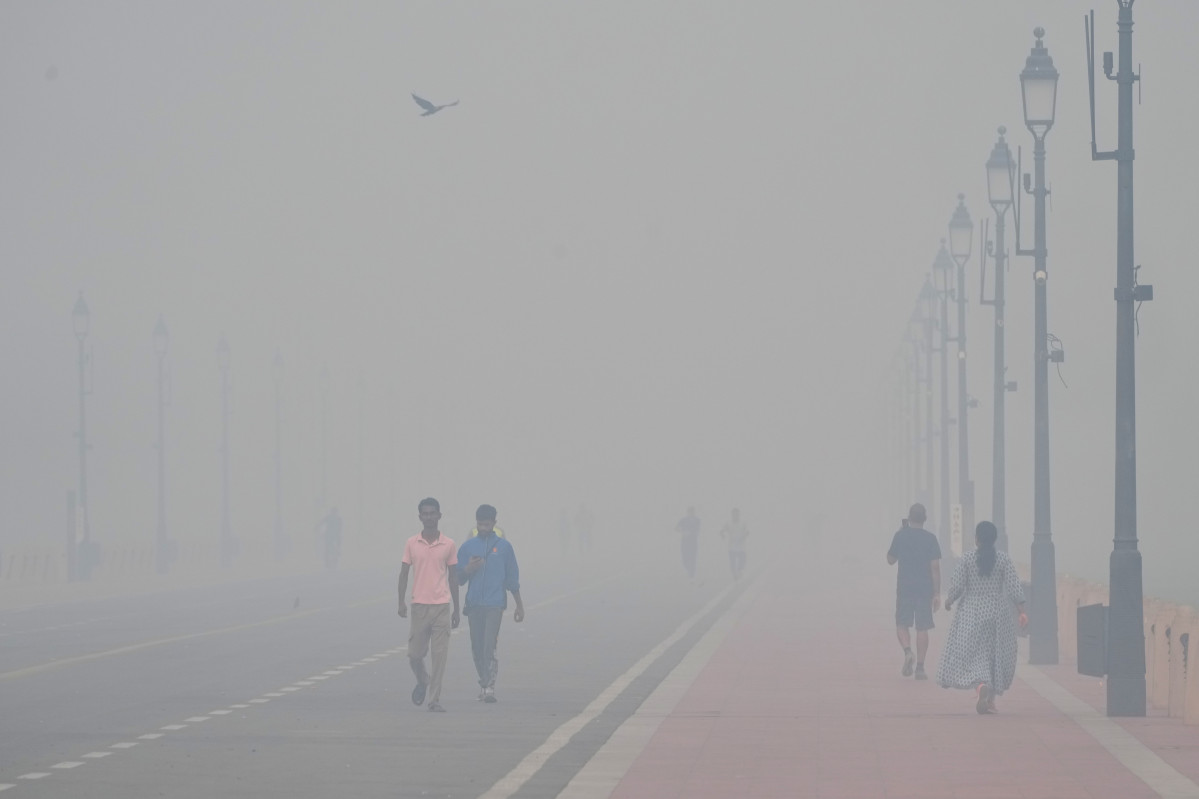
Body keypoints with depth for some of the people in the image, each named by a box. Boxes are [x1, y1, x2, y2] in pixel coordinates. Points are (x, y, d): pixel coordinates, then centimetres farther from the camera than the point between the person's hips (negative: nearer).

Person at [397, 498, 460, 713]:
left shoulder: (448, 545, 5)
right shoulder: (412, 544, 4)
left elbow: (453, 577, 10)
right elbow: (404, 573, 7)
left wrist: (456, 609, 10)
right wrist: (401, 602, -5)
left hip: (442, 606, 0)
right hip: (419, 605, 0)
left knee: (440, 655, -4)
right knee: (415, 655, 2)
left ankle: (435, 700, 1)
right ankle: (422, 681, 33)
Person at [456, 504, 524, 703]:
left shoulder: (504, 546, 5)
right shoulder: (467, 547, 10)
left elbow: (512, 578, 10)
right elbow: (458, 579, 11)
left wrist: (519, 606, 12)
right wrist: (468, 569, -10)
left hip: (495, 603, -3)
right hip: (474, 604, 3)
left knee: (489, 646, -15)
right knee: (477, 648, 6)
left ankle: (489, 687, -18)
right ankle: (484, 684, 19)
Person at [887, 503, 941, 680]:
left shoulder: (900, 536, -3)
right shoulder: (930, 539, -4)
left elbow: (890, 559, 10)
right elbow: (935, 567, -6)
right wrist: (937, 593, -2)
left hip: (904, 588, 0)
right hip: (925, 590, 0)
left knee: (902, 624, 11)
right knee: (922, 628, 5)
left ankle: (908, 652, -16)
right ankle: (920, 667, 4)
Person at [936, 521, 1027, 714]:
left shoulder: (967, 559, -6)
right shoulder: (1004, 559, -3)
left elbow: (956, 586, -5)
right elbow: (1014, 588, -6)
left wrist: (949, 601, 14)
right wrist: (1022, 611, -2)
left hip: (971, 613, -2)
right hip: (998, 614, 2)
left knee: (973, 655, -1)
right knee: (996, 655, 14)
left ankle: (981, 685, -30)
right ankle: (990, 700, 18)